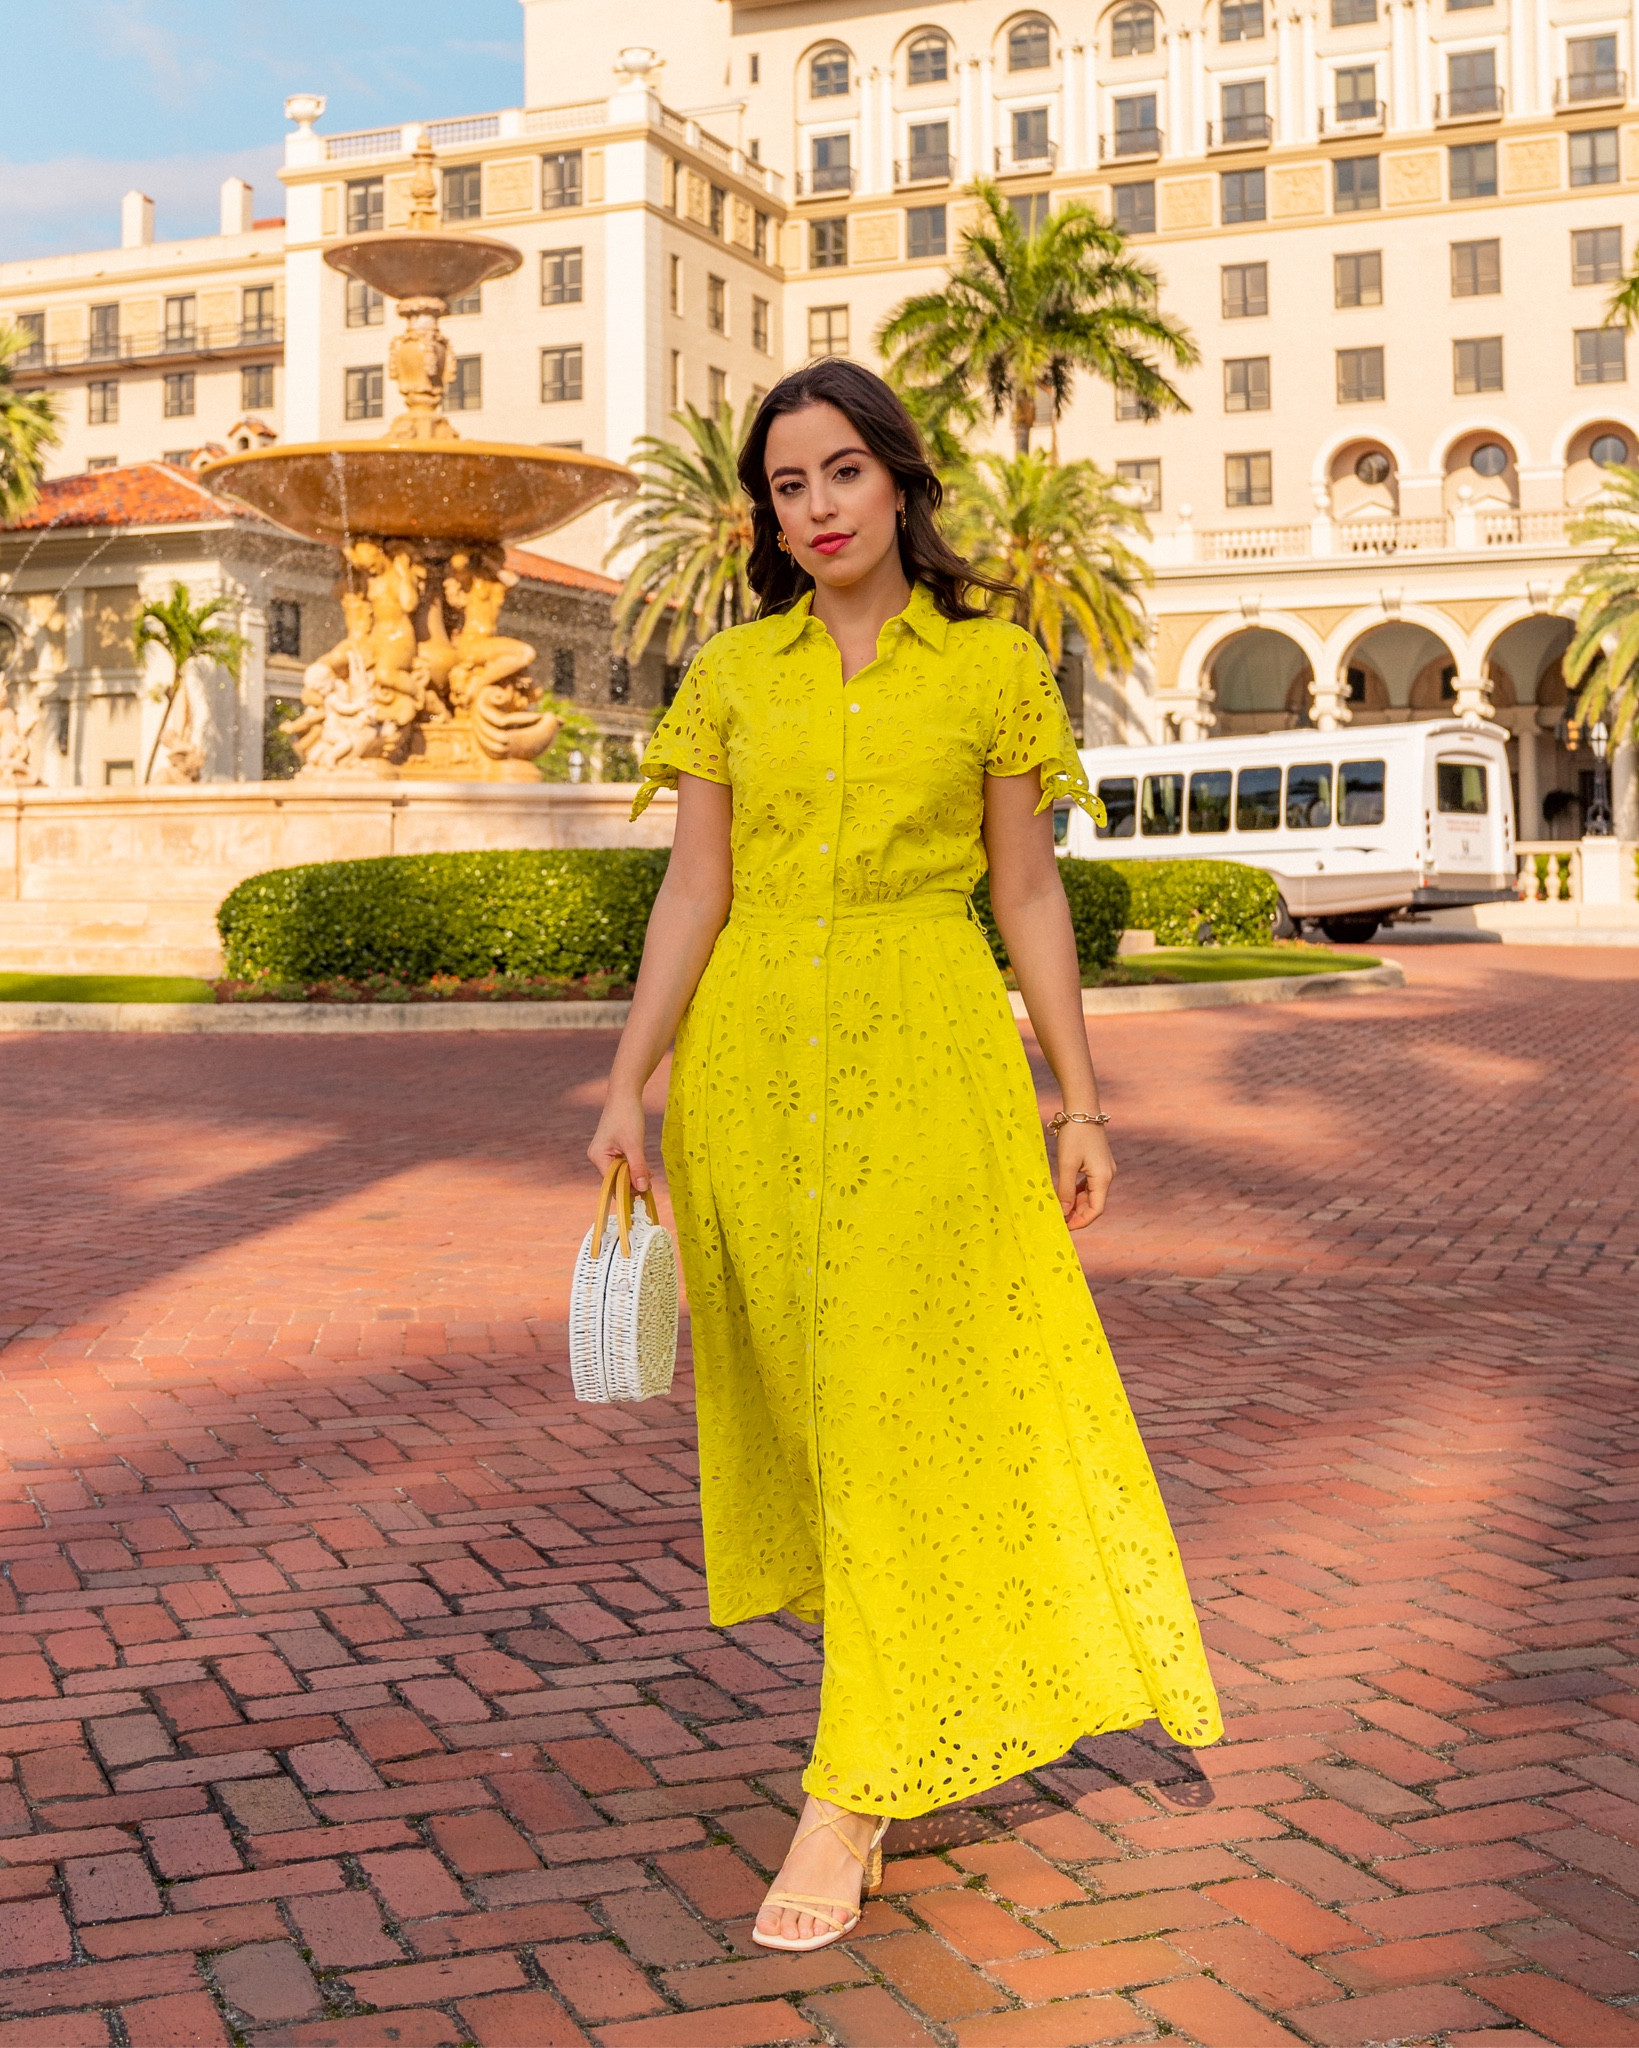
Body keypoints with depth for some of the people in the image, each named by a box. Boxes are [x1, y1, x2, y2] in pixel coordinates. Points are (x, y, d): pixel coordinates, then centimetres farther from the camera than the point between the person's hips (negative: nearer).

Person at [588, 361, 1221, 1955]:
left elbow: (1029, 894, 4)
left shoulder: (992, 665, 2)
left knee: (902, 1395, -6)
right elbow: (693, 893, 4)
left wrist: (1080, 1101, 3)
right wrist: (628, 1085, -5)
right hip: (753, 1058, 3)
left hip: (928, 1056, -3)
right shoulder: (731, 673, 7)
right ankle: (913, 1691, 34)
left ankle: (854, 1792, 0)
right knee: (799, 1382, 10)